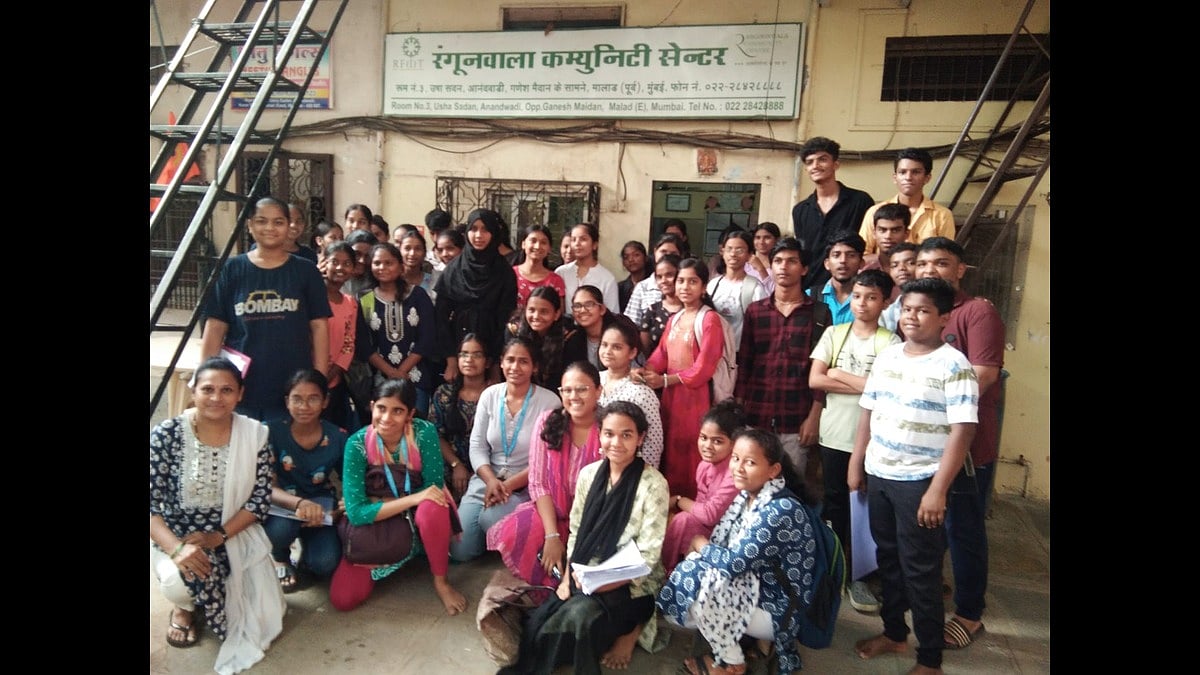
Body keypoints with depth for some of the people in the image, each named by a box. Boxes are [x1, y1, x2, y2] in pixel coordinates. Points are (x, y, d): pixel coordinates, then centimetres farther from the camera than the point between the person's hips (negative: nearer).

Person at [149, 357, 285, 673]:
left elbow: (260, 499, -6)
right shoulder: (166, 435, -13)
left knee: (262, 617, -12)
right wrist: (176, 547, -30)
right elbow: (150, 503, -15)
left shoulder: (254, 434, -9)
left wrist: (219, 536, -19)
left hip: (235, 533, 1)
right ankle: (184, 608, 7)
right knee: (182, 581, -34)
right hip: (174, 534, -1)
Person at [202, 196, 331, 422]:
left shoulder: (306, 272, 4)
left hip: (293, 389, 0)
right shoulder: (231, 270, 5)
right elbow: (215, 328, 4)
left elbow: (319, 327, 2)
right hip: (240, 387, 1)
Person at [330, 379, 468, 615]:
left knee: (432, 508, -38)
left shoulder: (424, 433, -22)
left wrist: (378, 502, -20)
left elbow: (434, 487, -18)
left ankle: (441, 582, -12)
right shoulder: (357, 444, -19)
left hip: (421, 516, -1)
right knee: (342, 599, -13)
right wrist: (412, 498, -33)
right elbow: (356, 512, -23)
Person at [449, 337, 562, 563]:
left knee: (490, 519, -31)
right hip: (486, 480, 4)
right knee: (460, 551, -7)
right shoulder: (489, 395, 2)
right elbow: (477, 446, 1)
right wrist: (491, 481, -16)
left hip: (526, 485, -3)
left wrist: (509, 485, -19)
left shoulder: (549, 401, -11)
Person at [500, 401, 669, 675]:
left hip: (632, 585, -5)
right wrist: (568, 577, -6)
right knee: (537, 626, -17)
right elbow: (575, 532, 9)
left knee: (581, 614, -33)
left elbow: (648, 557, -14)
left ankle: (628, 630, -5)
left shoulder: (653, 484, -14)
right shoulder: (588, 473, 2)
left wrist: (599, 585, -21)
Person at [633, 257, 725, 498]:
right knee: (670, 453, 14)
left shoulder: (710, 319, -10)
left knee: (691, 456, -1)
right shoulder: (674, 320, 15)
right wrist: (644, 371, -13)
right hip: (670, 395, 7)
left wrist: (665, 380, -13)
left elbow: (703, 368, -15)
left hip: (695, 396, -7)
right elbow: (661, 353, 8)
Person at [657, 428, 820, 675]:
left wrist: (700, 544, -9)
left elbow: (734, 562, -28)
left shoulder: (781, 510, -28)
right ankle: (750, 639, 14)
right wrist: (701, 548, -18)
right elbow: (722, 544, 3)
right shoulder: (746, 496, -1)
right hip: (756, 586, 9)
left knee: (697, 584, -22)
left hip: (778, 609, -9)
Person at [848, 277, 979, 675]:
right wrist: (856, 463, 11)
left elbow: (962, 430, -17)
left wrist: (937, 490, -20)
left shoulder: (953, 365, -13)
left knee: (920, 570, 4)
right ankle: (893, 632, 37)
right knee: (888, 558, 19)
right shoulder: (887, 356, 6)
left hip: (919, 482, -6)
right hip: (879, 475, 6)